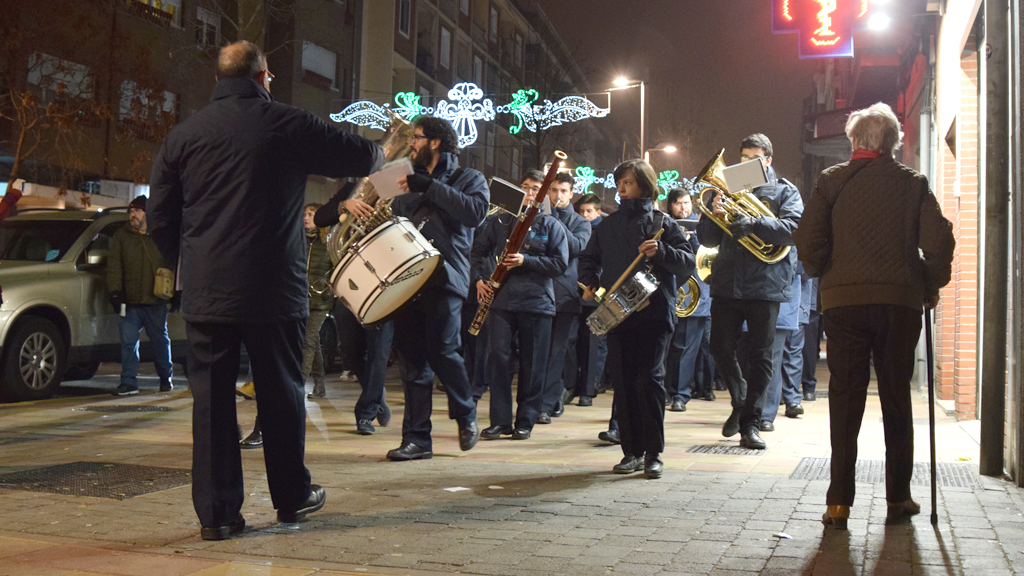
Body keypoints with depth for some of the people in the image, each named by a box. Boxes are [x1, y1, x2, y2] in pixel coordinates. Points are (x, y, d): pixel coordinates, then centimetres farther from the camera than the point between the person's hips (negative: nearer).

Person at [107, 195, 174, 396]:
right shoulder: (121, 237, 9)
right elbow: (114, 266, 2)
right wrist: (115, 291, -9)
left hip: (156, 302, 0)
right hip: (130, 301, 0)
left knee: (160, 341, 8)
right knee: (128, 342, -4)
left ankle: (166, 377, 24)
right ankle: (129, 382, 2)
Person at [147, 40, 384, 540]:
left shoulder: (182, 135, 5)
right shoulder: (288, 125, -3)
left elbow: (159, 220, 7)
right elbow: (359, 156, 8)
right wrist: (382, 153, 30)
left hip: (204, 293, 2)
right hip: (273, 291, -2)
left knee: (211, 399, 7)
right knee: (281, 392, 12)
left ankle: (217, 513, 10)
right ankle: (292, 496, 26)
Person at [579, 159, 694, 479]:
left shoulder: (661, 222, 5)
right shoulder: (608, 225, 17)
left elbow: (688, 263, -2)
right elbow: (588, 258, 28)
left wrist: (661, 252, -19)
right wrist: (589, 282, 9)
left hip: (654, 311, -4)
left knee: (650, 378, -9)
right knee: (623, 381, 3)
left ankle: (653, 454, 0)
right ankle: (632, 451, 12)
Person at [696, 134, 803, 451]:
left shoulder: (785, 192, 8)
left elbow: (793, 228, -12)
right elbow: (707, 239, 9)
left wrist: (755, 224, -25)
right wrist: (714, 215, -12)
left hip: (766, 285, -2)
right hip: (727, 282, 3)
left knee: (760, 357, 0)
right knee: (721, 350, 2)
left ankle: (751, 423, 9)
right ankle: (740, 402, 27)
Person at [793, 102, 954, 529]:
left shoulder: (832, 181, 3)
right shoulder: (912, 183, 4)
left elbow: (808, 240, -4)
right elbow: (939, 242, -4)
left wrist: (823, 276, 12)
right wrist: (930, 287, 10)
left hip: (844, 301, 0)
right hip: (900, 302, 1)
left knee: (845, 400, 2)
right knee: (896, 399, 11)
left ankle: (840, 502, -1)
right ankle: (898, 497, 17)